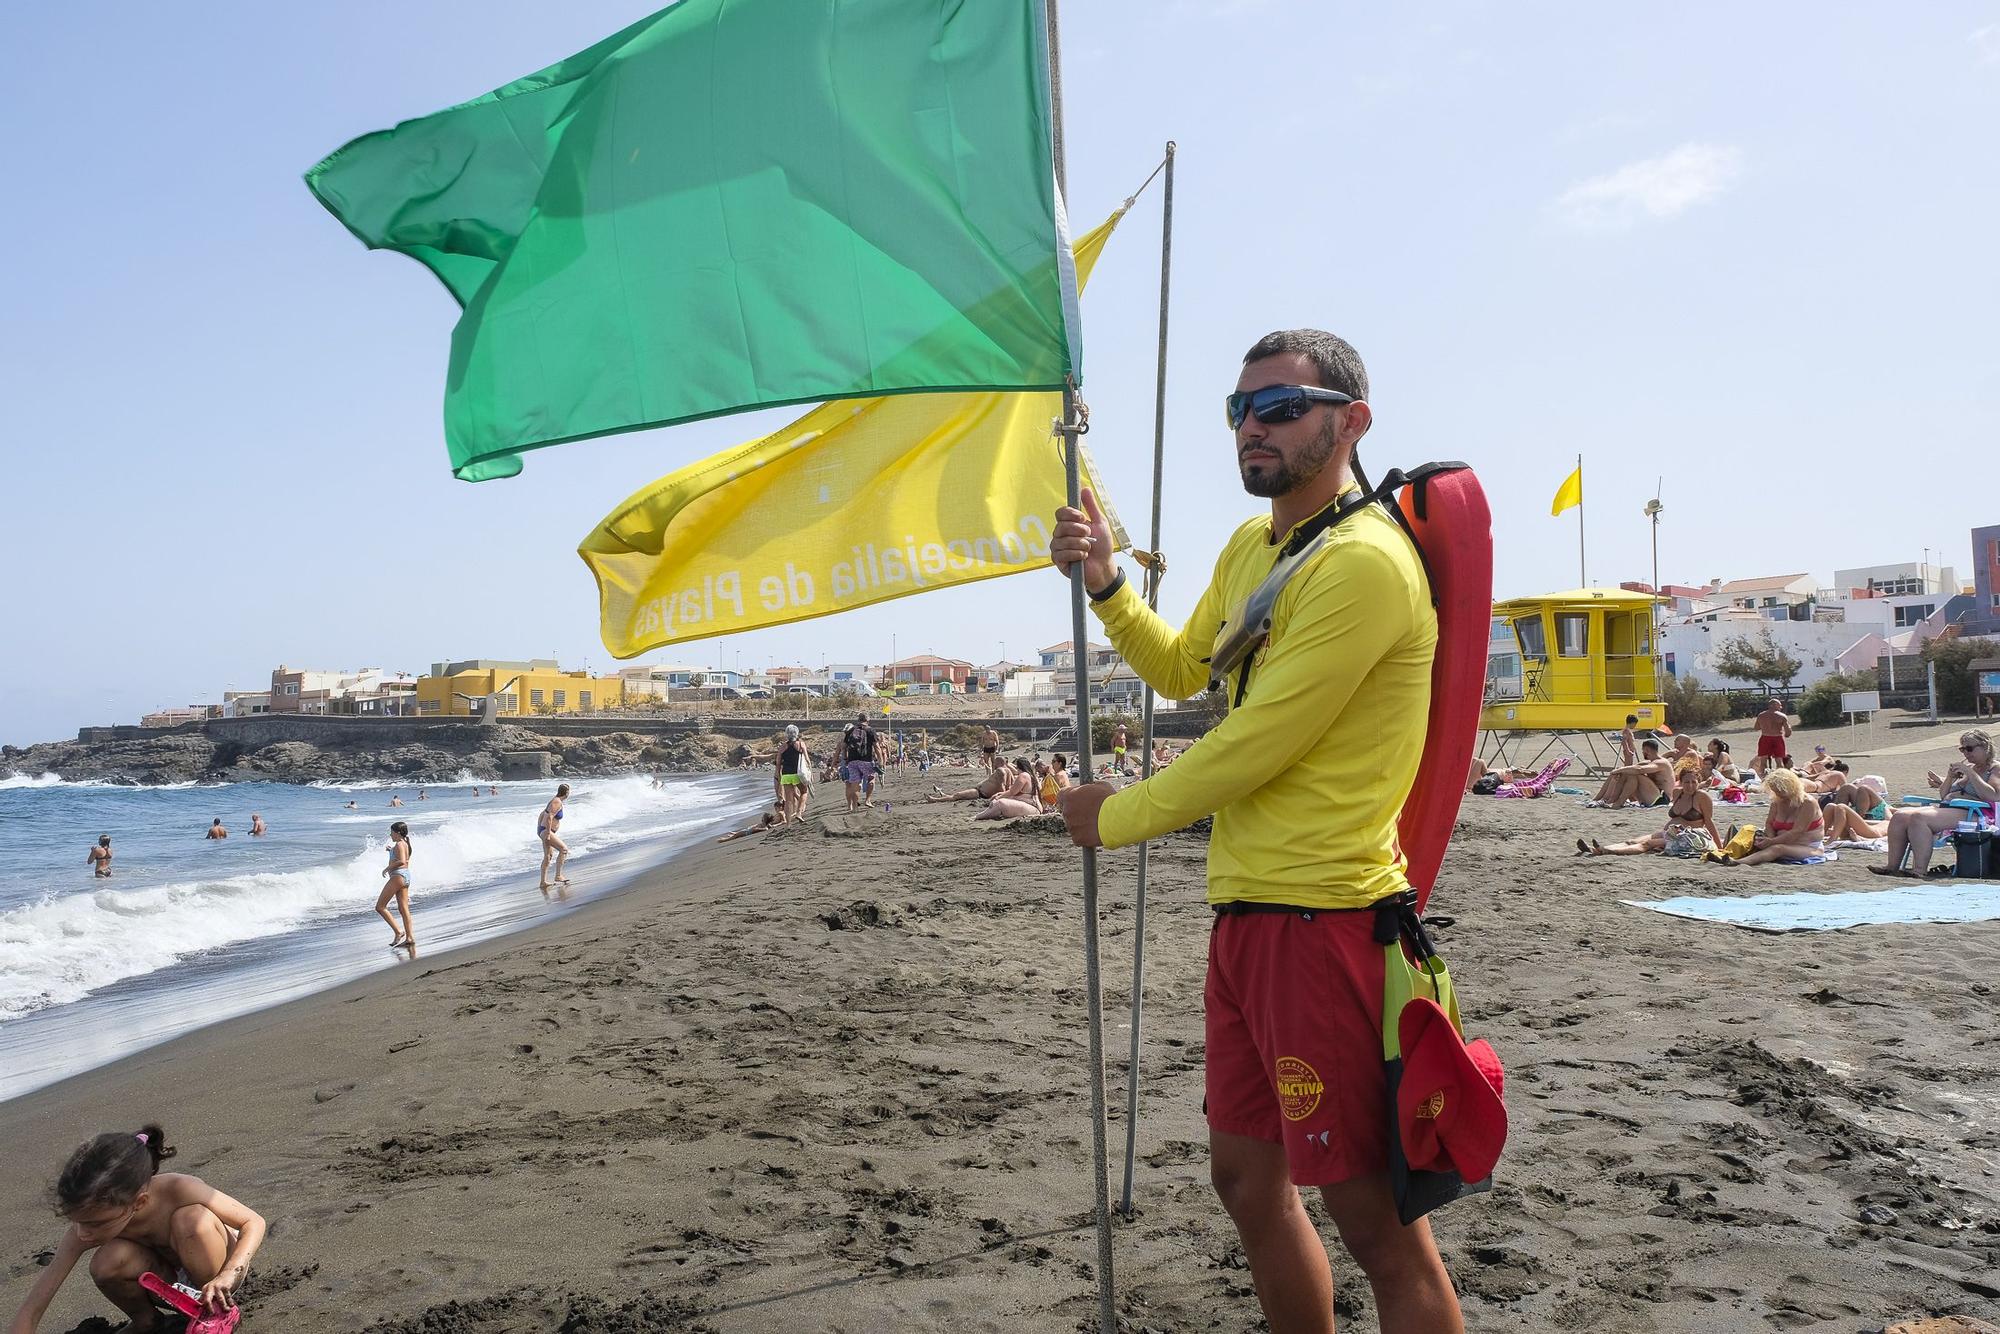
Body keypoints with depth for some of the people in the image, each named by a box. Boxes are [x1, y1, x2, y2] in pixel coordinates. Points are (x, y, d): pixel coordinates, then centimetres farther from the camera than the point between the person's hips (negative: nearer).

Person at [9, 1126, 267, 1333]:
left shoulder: (179, 1190, -35)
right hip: (175, 1279, 3)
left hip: (219, 1268, -3)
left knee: (192, 1219, -35)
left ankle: (218, 1312, -11)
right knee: (107, 1263, -28)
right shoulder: (86, 1224, -25)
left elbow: (254, 1222, -23)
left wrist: (227, 1275, -40)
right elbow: (30, 1311, -20)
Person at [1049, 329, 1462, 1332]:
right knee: (1246, 1179, 20)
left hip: (1325, 918, -10)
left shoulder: (1363, 562, -16)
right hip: (1244, 912, 10)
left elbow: (1253, 748, -18)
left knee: (1376, 1221, 0)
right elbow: (1180, 670, 27)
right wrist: (1102, 579, 10)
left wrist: (1117, 816, -5)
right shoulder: (1248, 548, 15)